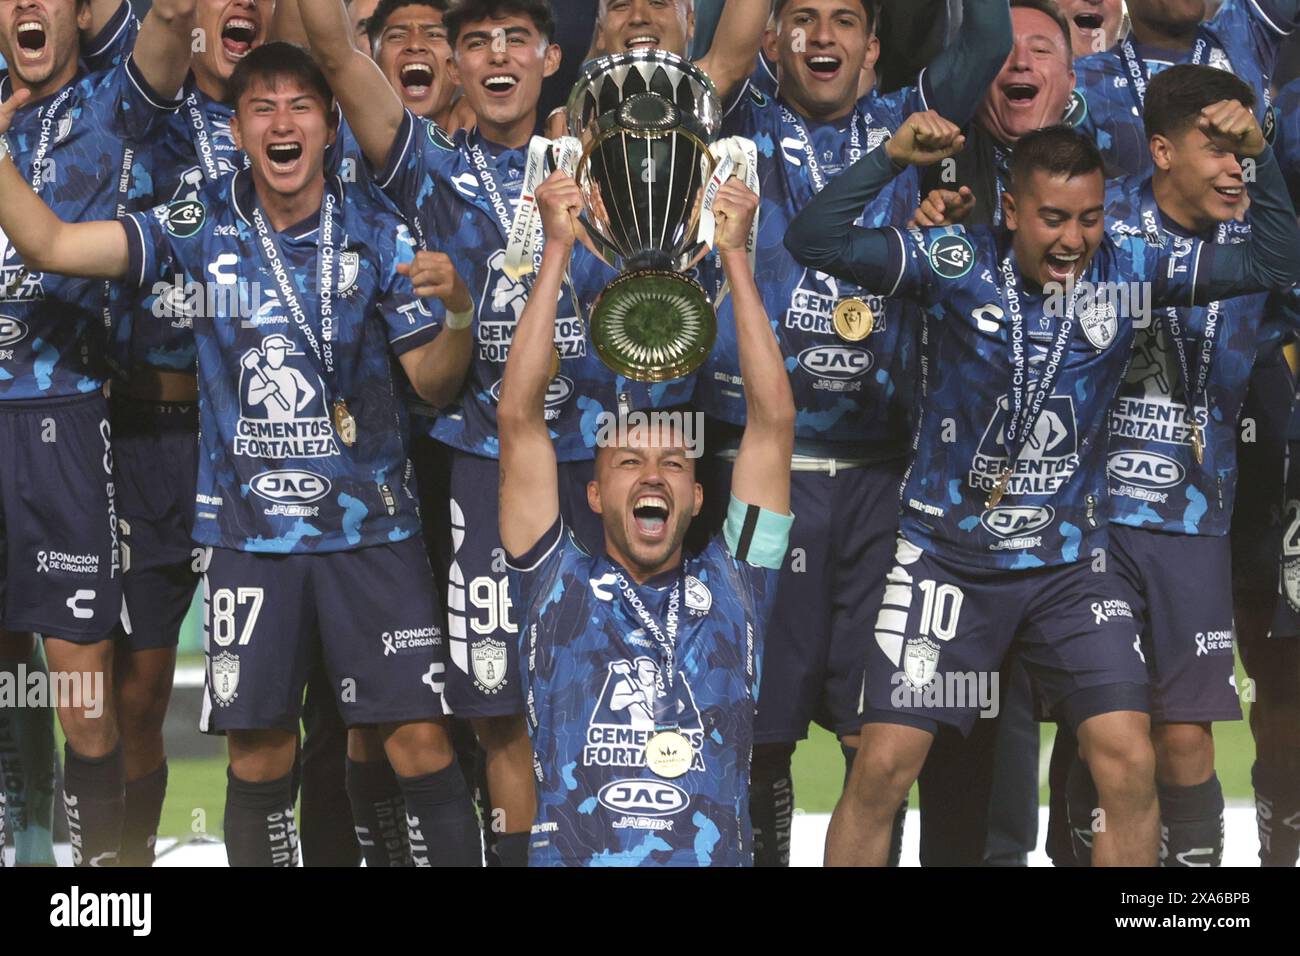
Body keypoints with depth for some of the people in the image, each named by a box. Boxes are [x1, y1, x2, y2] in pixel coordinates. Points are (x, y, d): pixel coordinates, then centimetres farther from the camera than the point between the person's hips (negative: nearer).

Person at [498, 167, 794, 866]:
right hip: (571, 854, -1)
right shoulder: (558, 587, 16)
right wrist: (558, 250, 10)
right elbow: (519, 419, 11)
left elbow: (773, 421, 15)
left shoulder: (730, 590, 18)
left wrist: (734, 256, 13)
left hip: (715, 858, 1)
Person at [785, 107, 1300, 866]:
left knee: (1130, 763, -9)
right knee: (883, 767, -5)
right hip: (948, 557, -2)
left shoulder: (1128, 272, -5)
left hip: (1069, 565, 2)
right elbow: (815, 242, -18)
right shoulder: (959, 263, -11)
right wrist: (891, 158, -30)